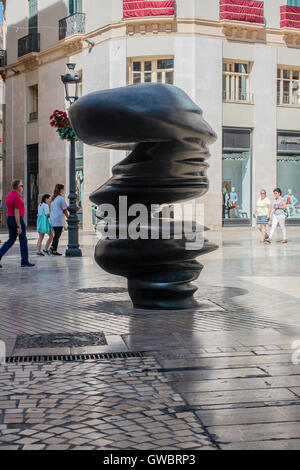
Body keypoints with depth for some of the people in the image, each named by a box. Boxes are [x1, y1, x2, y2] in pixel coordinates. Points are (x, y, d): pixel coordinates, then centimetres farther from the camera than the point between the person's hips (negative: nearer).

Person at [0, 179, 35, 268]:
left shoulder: (9, 195, 12)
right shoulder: (17, 197, -17)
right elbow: (16, 212, -21)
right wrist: (19, 226, -22)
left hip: (9, 219, 9)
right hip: (18, 220, -9)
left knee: (11, 240, 13)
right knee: (23, 241, 1)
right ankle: (24, 262, 5)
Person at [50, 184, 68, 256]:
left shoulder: (53, 199, 15)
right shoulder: (61, 198, -11)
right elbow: (65, 210, -9)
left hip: (53, 219, 8)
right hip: (59, 220, -8)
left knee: (56, 234, 16)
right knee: (57, 235, -3)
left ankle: (52, 247, 9)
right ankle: (54, 251, -3)